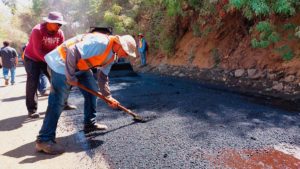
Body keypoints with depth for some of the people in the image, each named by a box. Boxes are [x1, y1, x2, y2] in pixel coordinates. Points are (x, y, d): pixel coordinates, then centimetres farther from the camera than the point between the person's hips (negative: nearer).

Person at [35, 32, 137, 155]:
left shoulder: (112, 56, 6)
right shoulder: (100, 43, -27)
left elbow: (103, 77, 16)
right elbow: (73, 52, -32)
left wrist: (108, 97, 14)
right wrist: (71, 77, -23)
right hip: (62, 62, -10)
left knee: (92, 90, 10)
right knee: (57, 101, -13)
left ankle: (89, 124, 25)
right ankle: (44, 140, -8)